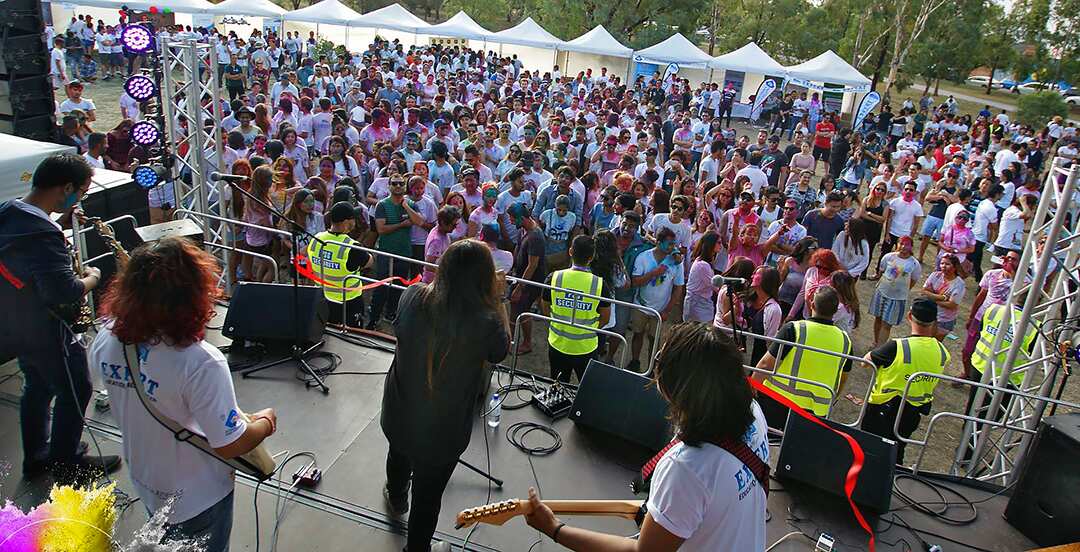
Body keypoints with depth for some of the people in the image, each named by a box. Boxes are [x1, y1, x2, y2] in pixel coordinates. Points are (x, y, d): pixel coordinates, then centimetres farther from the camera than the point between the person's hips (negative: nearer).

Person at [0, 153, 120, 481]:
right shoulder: (42, 234, -31)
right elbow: (64, 292, -32)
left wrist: (60, 223, 4)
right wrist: (92, 278, -12)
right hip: (44, 331, -9)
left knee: (37, 387, 24)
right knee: (75, 391, 10)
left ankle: (36, 458, 39)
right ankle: (65, 462, 25)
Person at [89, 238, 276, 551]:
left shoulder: (105, 340, -19)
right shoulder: (199, 363, -38)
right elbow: (230, 445, -28)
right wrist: (266, 422, -10)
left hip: (144, 484, 5)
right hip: (196, 498, -5)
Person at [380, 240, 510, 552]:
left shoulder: (412, 296, -19)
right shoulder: (486, 322, -29)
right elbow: (500, 352, -6)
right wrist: (497, 300, -3)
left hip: (399, 413, 5)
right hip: (442, 429, -4)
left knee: (398, 458, 36)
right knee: (428, 494, 21)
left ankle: (396, 499, 67)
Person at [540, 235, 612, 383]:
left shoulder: (554, 278, -15)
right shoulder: (600, 284, -17)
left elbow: (545, 310, 0)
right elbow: (605, 319, -4)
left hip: (557, 345, 1)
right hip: (586, 348, -1)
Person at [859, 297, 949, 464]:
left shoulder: (897, 347, -27)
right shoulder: (941, 352, -10)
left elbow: (866, 361, -13)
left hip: (883, 409, -5)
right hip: (913, 415, 5)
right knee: (896, 455, 24)